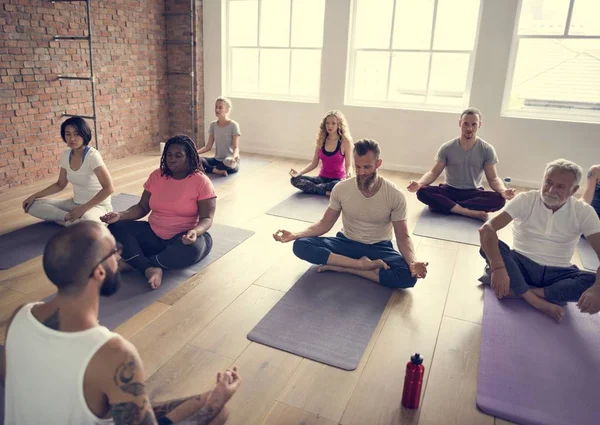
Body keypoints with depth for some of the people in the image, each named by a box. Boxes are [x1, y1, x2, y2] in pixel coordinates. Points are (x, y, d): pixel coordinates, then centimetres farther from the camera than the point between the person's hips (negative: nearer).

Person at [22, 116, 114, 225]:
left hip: (98, 205, -8)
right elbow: (60, 185, 15)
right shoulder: (66, 155, 2)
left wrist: (83, 209, -27)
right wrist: (34, 196, 5)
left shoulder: (92, 155, -19)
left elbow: (109, 188, -25)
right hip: (75, 203, 8)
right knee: (33, 205, -4)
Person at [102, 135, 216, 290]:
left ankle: (133, 262, -22)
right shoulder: (157, 175, 3)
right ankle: (150, 269, -34)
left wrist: (195, 232, -36)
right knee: (115, 228, -15)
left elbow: (207, 218, -14)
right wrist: (120, 215, -12)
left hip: (184, 238, -4)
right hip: (154, 235, 5)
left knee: (192, 248, -40)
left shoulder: (201, 182, -11)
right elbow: (142, 207, 7)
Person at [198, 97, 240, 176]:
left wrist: (235, 156, -38)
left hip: (228, 161, -4)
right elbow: (208, 147, 6)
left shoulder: (233, 125, -9)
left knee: (228, 163, -40)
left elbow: (236, 147, -14)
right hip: (217, 160, 4)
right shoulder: (213, 125, 7)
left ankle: (211, 169, -14)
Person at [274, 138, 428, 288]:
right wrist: (295, 235, -17)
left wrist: (413, 262, -32)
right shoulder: (341, 188, -10)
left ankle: (341, 267, -23)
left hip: (378, 248, -1)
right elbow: (325, 223, -1)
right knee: (301, 245, -23)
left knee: (409, 275, -32)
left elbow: (402, 236, -11)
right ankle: (362, 264, -24)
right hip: (347, 243, 2)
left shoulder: (395, 195, -16)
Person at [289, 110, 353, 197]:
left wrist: (348, 174, -28)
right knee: (295, 179, -17)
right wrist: (299, 173, -11)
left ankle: (312, 187, -17)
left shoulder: (345, 141, -9)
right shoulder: (321, 140, 1)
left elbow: (348, 165, -4)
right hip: (322, 178, 4)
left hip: (338, 180, -4)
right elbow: (314, 163, 4)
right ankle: (326, 192, -22)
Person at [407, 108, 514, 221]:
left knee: (499, 199, -32)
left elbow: (493, 178, -4)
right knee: (422, 192, -30)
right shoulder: (447, 148, -4)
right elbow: (434, 172, -4)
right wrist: (419, 183, -26)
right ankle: (470, 212, -34)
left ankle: (445, 205, -29)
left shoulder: (487, 150, -5)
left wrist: (503, 191, -28)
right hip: (450, 190, 0)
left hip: (473, 193, 0)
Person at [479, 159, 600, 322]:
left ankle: (515, 289, -29)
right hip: (522, 263, -1)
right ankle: (539, 302, -29)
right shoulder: (525, 200, -10)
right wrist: (498, 268, -40)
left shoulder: (583, 212, -5)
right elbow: (487, 228, -24)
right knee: (491, 246, -31)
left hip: (557, 273, 1)